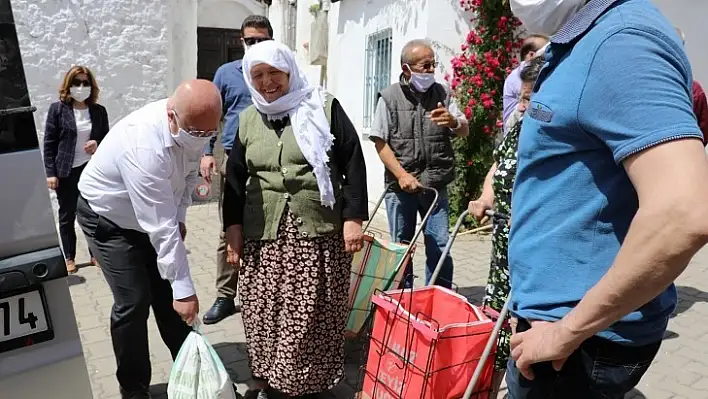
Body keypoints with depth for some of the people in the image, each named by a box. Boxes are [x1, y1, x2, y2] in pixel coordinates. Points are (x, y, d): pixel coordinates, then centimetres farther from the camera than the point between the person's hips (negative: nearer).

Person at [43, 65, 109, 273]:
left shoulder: (99, 111, 3)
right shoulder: (57, 109, -3)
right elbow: (49, 143, -3)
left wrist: (98, 144, -13)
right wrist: (50, 173, -8)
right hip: (66, 172, -1)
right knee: (67, 216, 9)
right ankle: (69, 258, 22)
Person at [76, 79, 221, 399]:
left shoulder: (194, 125, -18)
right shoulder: (144, 146, -41)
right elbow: (160, 228, -39)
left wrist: (180, 216, -4)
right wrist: (184, 288, -35)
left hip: (149, 215, 6)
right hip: (108, 218, -6)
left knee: (167, 295, 7)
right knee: (133, 302, -9)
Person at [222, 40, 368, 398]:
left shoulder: (324, 108, 0)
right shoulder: (248, 119, 11)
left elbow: (353, 164, -3)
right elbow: (235, 176, 14)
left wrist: (353, 218, -9)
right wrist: (233, 226, 8)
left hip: (319, 230, -3)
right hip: (263, 233, 4)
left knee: (314, 311, 2)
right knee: (263, 309, 7)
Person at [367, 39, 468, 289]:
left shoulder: (441, 94, 7)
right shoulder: (390, 97, -1)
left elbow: (464, 131, 9)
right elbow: (380, 142, -4)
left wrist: (453, 121, -15)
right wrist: (402, 175, -15)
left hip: (435, 185, 2)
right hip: (400, 186, -2)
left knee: (440, 246, 4)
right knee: (401, 247, 10)